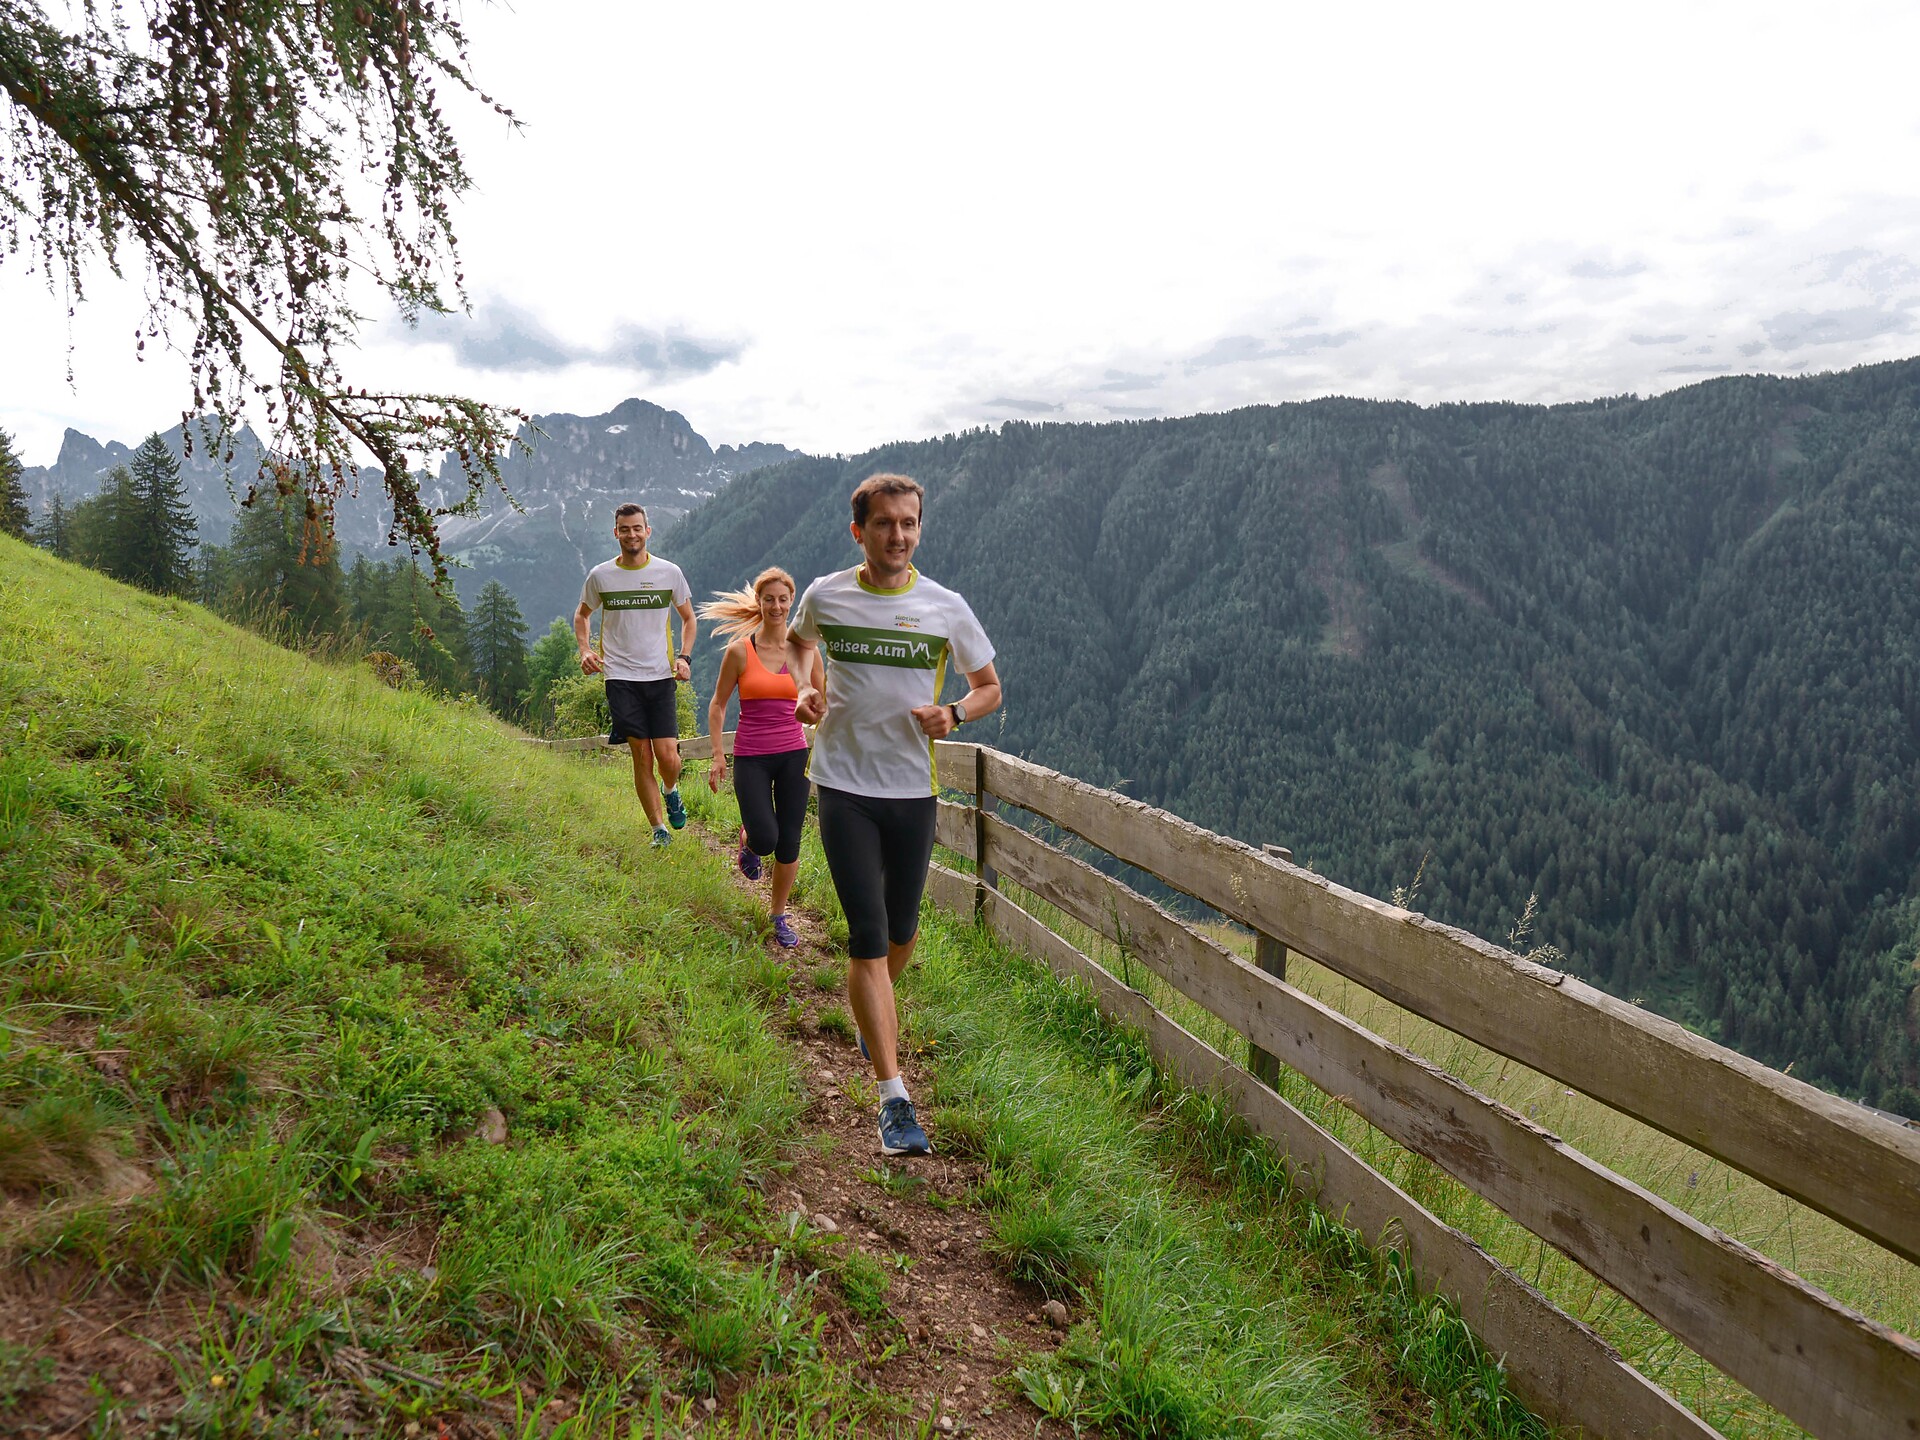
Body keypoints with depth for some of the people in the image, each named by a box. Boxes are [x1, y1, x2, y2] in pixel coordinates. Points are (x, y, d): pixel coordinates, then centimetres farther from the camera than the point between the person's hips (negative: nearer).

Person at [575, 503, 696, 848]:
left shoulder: (669, 572, 3)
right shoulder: (600, 575, 3)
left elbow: (688, 618, 16)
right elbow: (582, 615, 20)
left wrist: (685, 656, 0)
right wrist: (585, 650, 2)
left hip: (660, 676, 0)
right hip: (620, 677, 0)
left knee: (667, 756, -8)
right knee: (641, 755, -3)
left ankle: (671, 791, 28)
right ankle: (659, 830, 9)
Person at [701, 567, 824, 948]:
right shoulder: (740, 651, -4)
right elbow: (718, 704, 4)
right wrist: (718, 755, -3)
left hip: (794, 755, 2)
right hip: (751, 756, -2)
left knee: (789, 843, 4)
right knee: (765, 838, -13)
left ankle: (779, 916, 23)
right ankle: (748, 840, 25)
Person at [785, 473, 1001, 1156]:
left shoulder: (945, 607, -3)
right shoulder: (825, 596, -1)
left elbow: (989, 687, 9)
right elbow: (796, 641, 23)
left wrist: (953, 714, -12)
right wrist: (807, 688, 2)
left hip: (914, 789, 1)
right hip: (843, 786, -1)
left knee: (901, 931, 14)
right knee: (867, 938, -8)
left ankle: (871, 1013, 49)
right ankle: (894, 1099, -4)